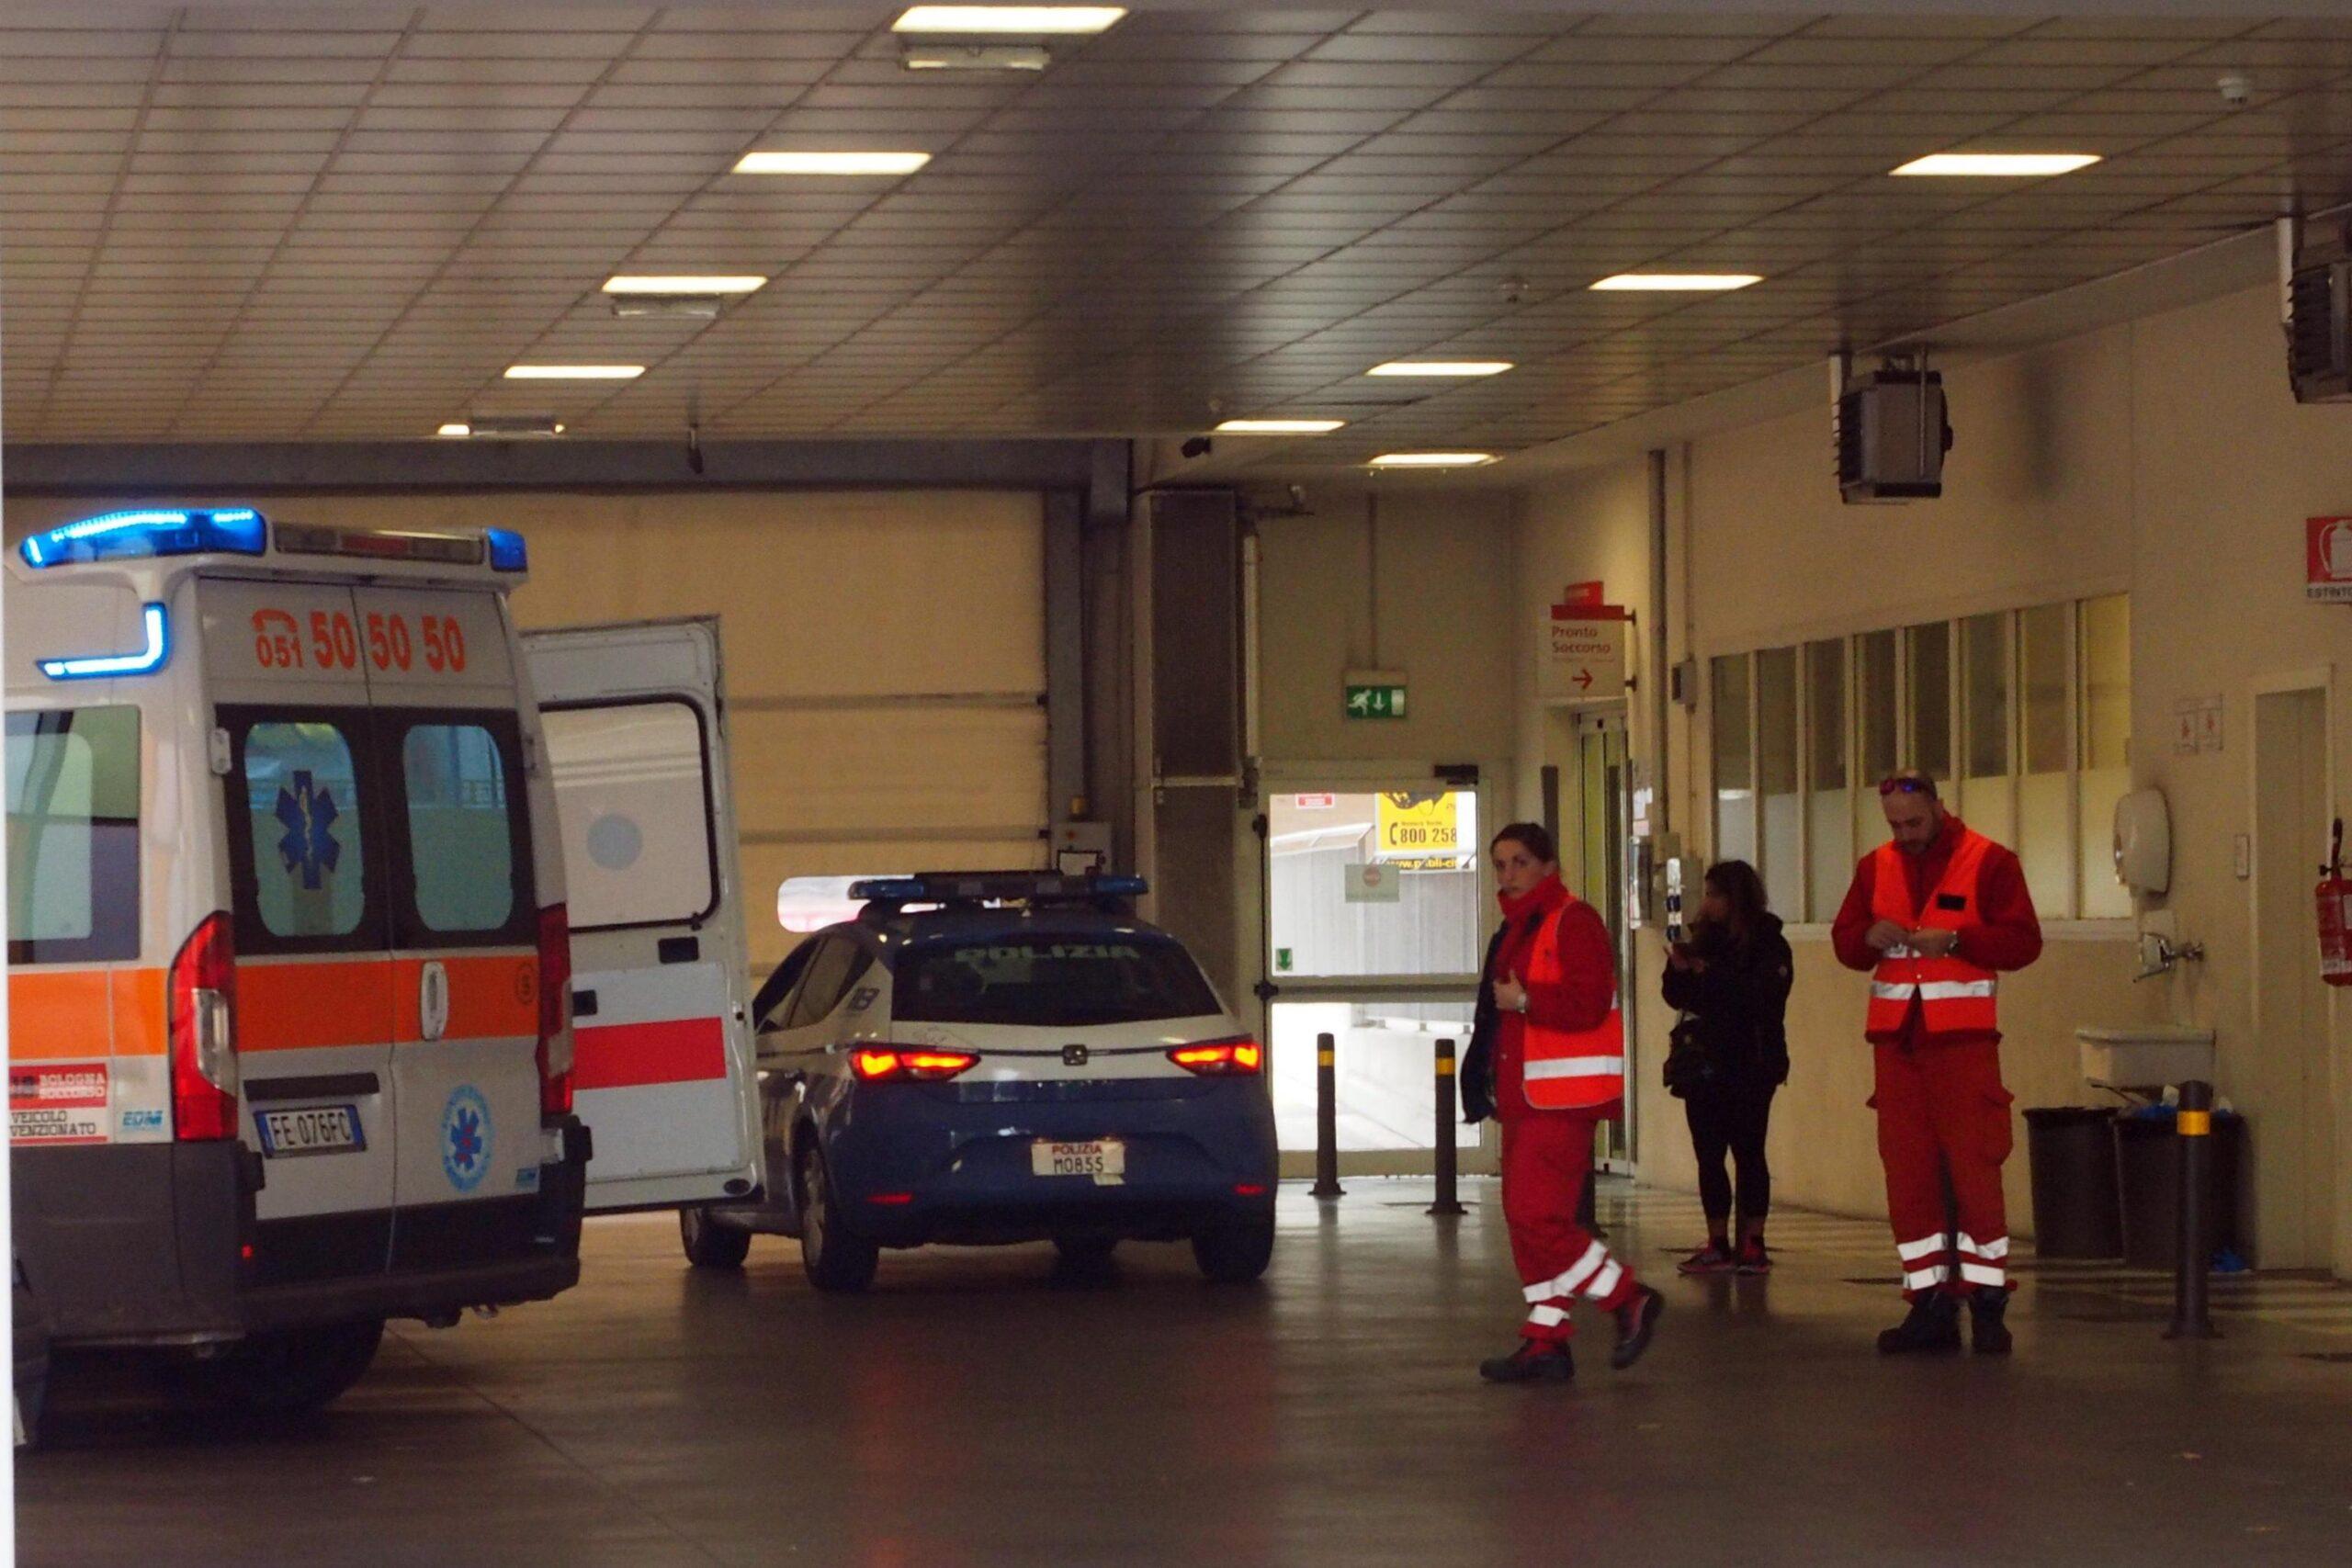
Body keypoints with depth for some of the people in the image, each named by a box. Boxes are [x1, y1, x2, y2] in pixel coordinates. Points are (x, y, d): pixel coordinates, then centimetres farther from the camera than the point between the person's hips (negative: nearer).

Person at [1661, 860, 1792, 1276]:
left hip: (1749, 1067, -6)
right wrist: (1679, 971, -8)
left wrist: (1712, 976, -22)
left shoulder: (1768, 944, -8)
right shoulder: (1705, 939, 9)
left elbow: (1763, 999, -21)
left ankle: (1752, 1245, 2)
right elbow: (1678, 998, 12)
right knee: (1709, 1154, 6)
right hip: (1706, 1065, 6)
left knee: (1748, 1153, -3)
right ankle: (1717, 1245, 10)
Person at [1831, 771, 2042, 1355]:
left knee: (1973, 1165, -7)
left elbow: (2023, 941, -8)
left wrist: (1955, 940, -20)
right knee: (1906, 1171, 3)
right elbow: (1844, 941, 14)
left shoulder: (1989, 862, -1)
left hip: (1963, 1035, -5)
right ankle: (1929, 1306, 8)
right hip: (1896, 1035, 5)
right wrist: (1869, 937, -8)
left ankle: (1987, 1302, -2)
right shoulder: (1875, 867, 14)